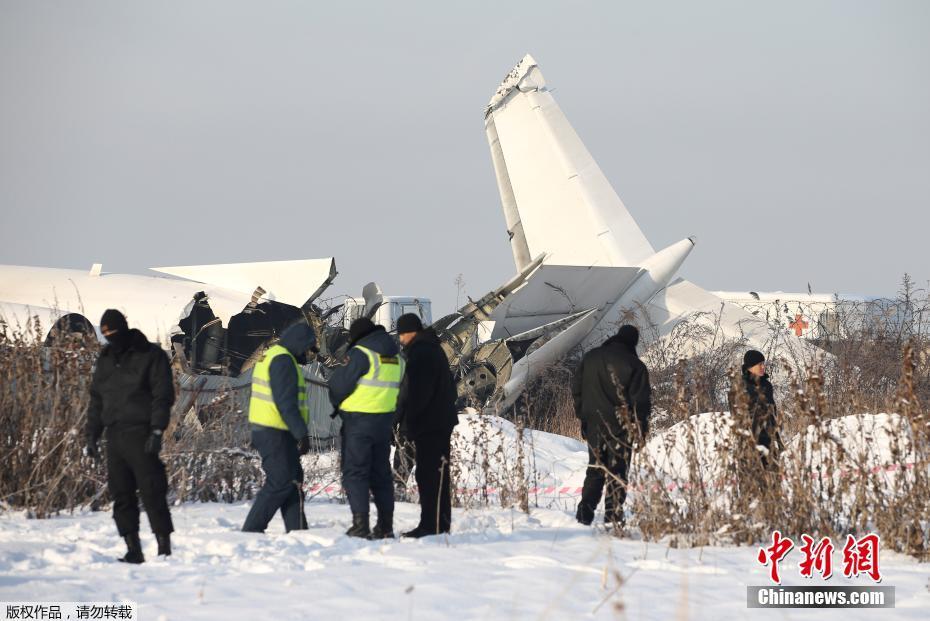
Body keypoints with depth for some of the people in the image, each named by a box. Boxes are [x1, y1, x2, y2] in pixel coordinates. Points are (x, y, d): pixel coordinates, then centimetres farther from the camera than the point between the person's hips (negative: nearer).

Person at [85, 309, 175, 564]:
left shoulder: (151, 356, -2)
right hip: (115, 435, 6)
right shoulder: (105, 360, 17)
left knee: (152, 492, -9)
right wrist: (92, 435, 15)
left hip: (140, 435, -6)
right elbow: (96, 400, 22)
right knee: (121, 495, 3)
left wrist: (157, 430, -17)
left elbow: (163, 396, -7)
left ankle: (165, 548, -7)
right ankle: (133, 550, 7)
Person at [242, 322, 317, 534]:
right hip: (275, 434, -11)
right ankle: (252, 529, -7)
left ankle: (296, 529, 14)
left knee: (293, 478, 13)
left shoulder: (269, 356, 18)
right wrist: (302, 434, -20)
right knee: (280, 481, -8)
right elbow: (286, 403, -22)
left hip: (263, 429, 11)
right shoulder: (283, 361, -16)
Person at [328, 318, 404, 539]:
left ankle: (360, 524, -10)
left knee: (355, 473, -2)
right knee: (380, 473, 13)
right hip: (385, 419, 7)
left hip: (359, 421, -7)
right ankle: (385, 526, 14)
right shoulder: (395, 357, 10)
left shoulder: (361, 353, -14)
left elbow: (340, 385, -14)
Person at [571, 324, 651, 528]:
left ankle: (585, 513, 5)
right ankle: (613, 517, -2)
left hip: (594, 425, 4)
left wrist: (583, 414, 17)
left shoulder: (591, 357, 5)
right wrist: (641, 429, -1)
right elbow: (641, 399, -10)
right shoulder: (634, 365, -10)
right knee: (617, 472, 2)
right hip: (621, 427, -4)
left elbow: (576, 388, 11)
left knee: (594, 470, 14)